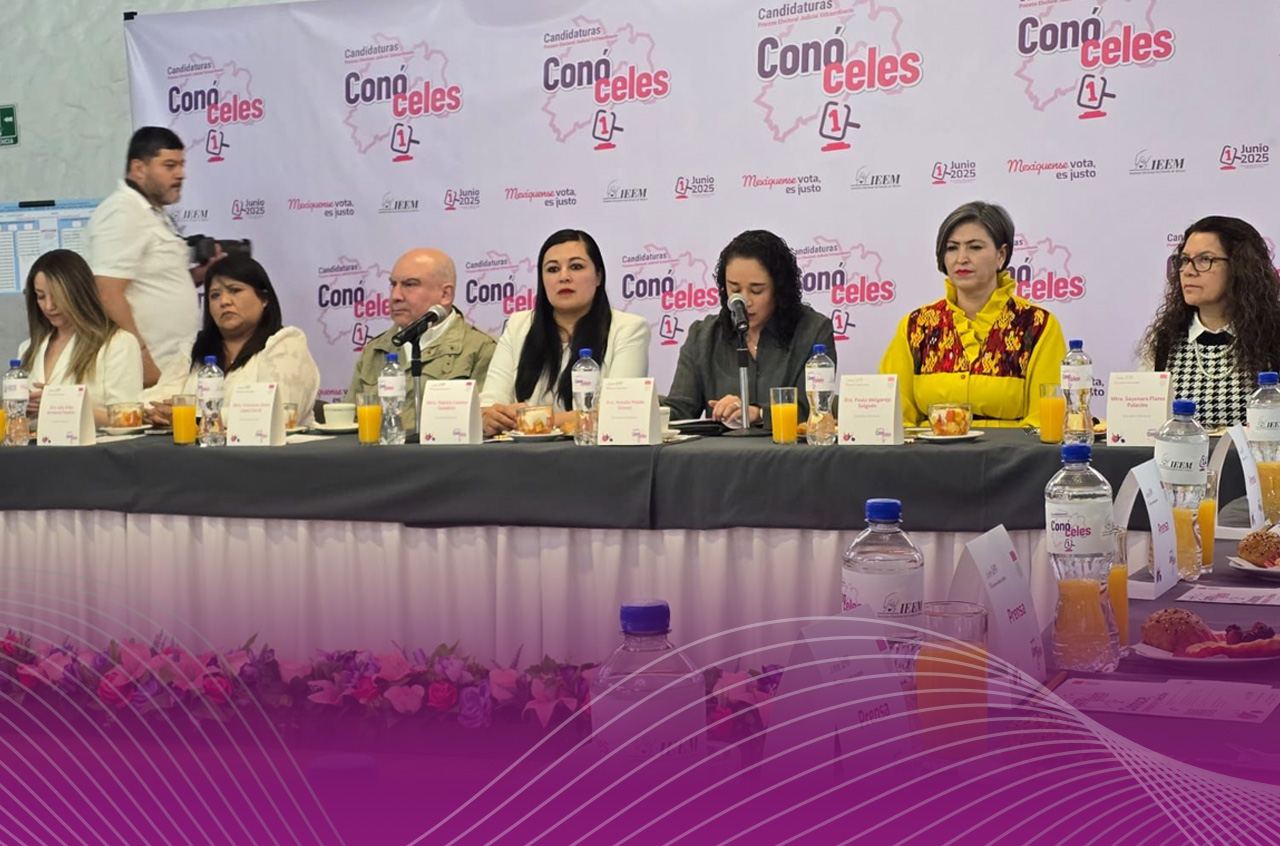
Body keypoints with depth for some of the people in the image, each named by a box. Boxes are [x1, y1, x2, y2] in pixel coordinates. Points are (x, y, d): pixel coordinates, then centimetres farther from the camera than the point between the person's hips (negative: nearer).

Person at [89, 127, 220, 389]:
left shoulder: (156, 214, 18)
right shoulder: (121, 213, -11)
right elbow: (109, 296, -19)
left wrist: (201, 273, 8)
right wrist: (142, 362, -21)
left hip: (179, 365, 9)